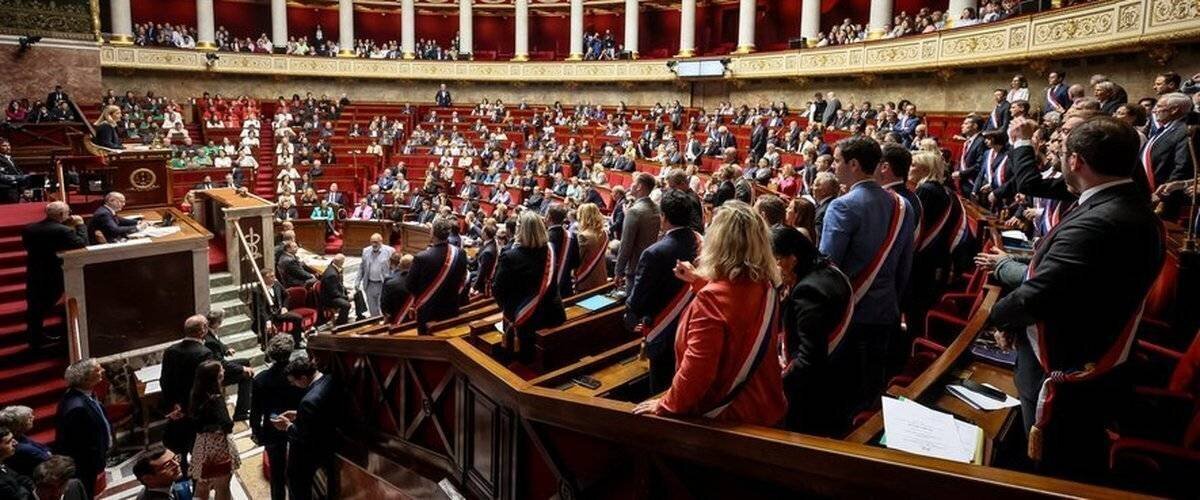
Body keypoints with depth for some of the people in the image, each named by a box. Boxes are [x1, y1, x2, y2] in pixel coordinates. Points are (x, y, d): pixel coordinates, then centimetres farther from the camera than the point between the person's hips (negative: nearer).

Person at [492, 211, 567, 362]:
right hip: (552, 314, 4)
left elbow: (497, 290, -12)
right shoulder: (550, 250, -7)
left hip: (523, 319, -4)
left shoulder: (510, 257, -21)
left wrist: (507, 307, 7)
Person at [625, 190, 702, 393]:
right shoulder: (700, 243, -8)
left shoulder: (655, 253, -25)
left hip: (665, 332, -5)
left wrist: (631, 320, 3)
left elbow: (639, 294, -15)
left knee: (663, 390, 12)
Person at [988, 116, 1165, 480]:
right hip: (1100, 375, 9)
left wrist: (999, 316, -10)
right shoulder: (1136, 211, 3)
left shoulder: (1096, 223, -29)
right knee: (1085, 474, 25)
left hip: (1066, 384, -9)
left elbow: (1034, 297, -31)